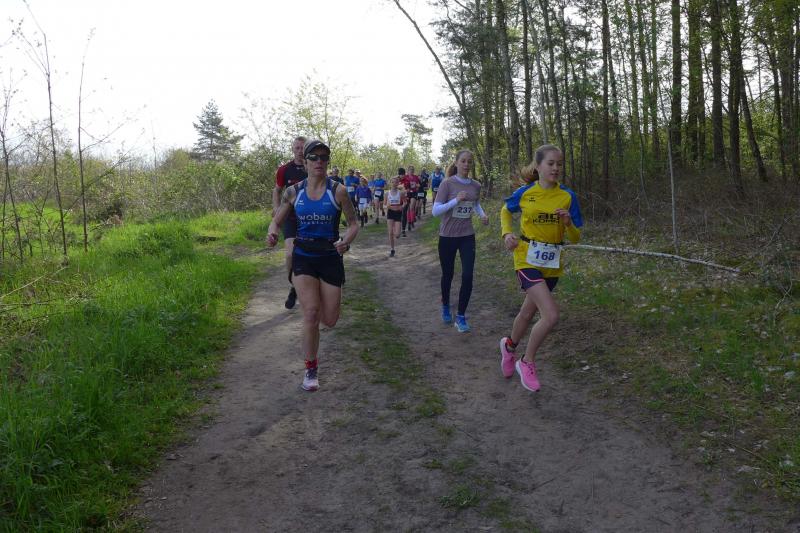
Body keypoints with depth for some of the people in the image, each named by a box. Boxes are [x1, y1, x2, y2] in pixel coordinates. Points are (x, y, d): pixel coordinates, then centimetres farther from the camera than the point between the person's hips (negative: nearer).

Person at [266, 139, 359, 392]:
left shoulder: (338, 191, -7)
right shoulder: (294, 192, -1)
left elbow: (353, 224, -1)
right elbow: (276, 220, 8)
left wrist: (346, 241, -23)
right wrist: (272, 232, -16)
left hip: (331, 257, 0)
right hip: (303, 258, 0)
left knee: (329, 321, 4)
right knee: (310, 314, -14)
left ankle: (325, 299, 44)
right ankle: (311, 370, 4)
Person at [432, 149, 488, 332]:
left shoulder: (476, 186, 2)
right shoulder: (447, 184, -12)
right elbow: (435, 211, -15)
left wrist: (482, 215, 2)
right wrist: (456, 200, -26)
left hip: (467, 237, 3)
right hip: (447, 237, -3)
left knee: (467, 276, -8)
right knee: (448, 275, 12)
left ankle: (461, 316, 5)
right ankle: (445, 307, 38)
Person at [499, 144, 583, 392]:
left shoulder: (568, 197, -4)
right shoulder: (524, 193, -7)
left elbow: (576, 238, 0)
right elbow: (505, 211, 15)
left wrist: (568, 223, -21)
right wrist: (507, 233, -3)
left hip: (552, 264, 3)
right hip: (527, 260, -3)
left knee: (528, 312, 18)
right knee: (551, 314, -19)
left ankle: (509, 346, 49)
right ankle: (527, 362, 4)